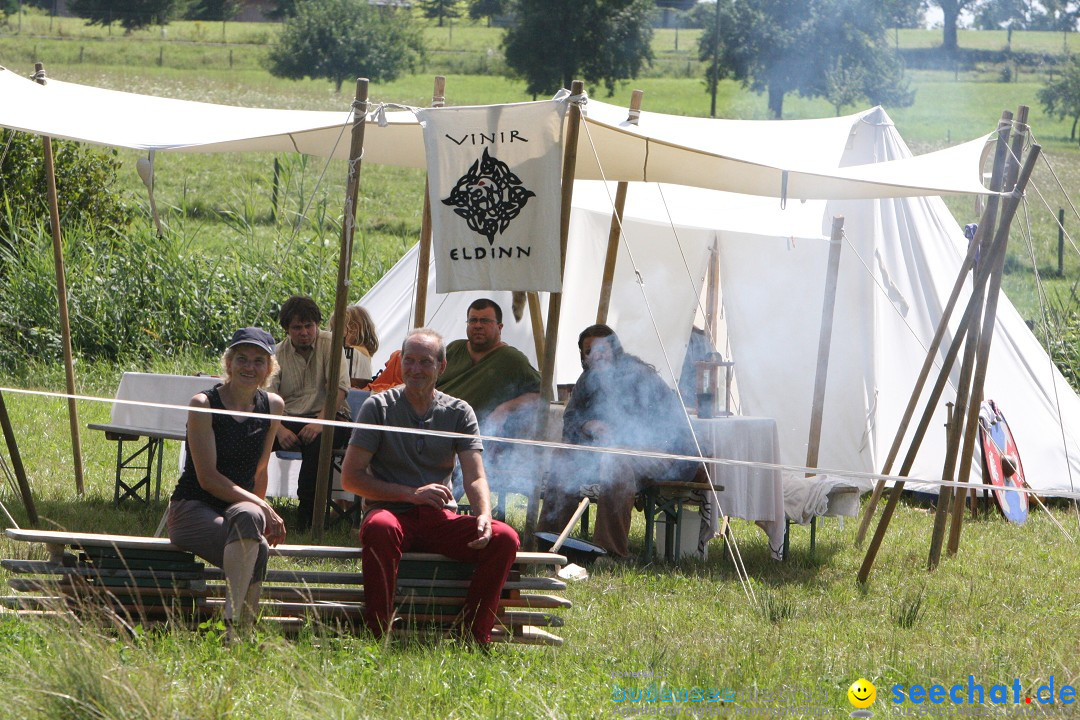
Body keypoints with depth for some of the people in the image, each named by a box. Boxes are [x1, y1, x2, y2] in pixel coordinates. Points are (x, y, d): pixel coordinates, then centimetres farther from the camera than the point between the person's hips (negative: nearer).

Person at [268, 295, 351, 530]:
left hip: (327, 416, -3)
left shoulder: (330, 344, 1)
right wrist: (279, 429, -22)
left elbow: (339, 388, -10)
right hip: (288, 418, 3)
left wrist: (320, 422, -25)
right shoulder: (278, 352, 8)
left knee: (315, 441, -38)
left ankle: (307, 518, -28)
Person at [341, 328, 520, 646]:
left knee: (504, 538, -24)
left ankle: (475, 637, -15)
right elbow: (350, 477, -2)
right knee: (380, 529, -40)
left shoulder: (459, 413, 11)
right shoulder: (379, 407, 3)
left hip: (441, 519, 3)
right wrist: (411, 494, -15)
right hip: (391, 511, -3)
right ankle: (377, 636, -31)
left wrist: (484, 515, -22)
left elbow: (475, 476, 1)